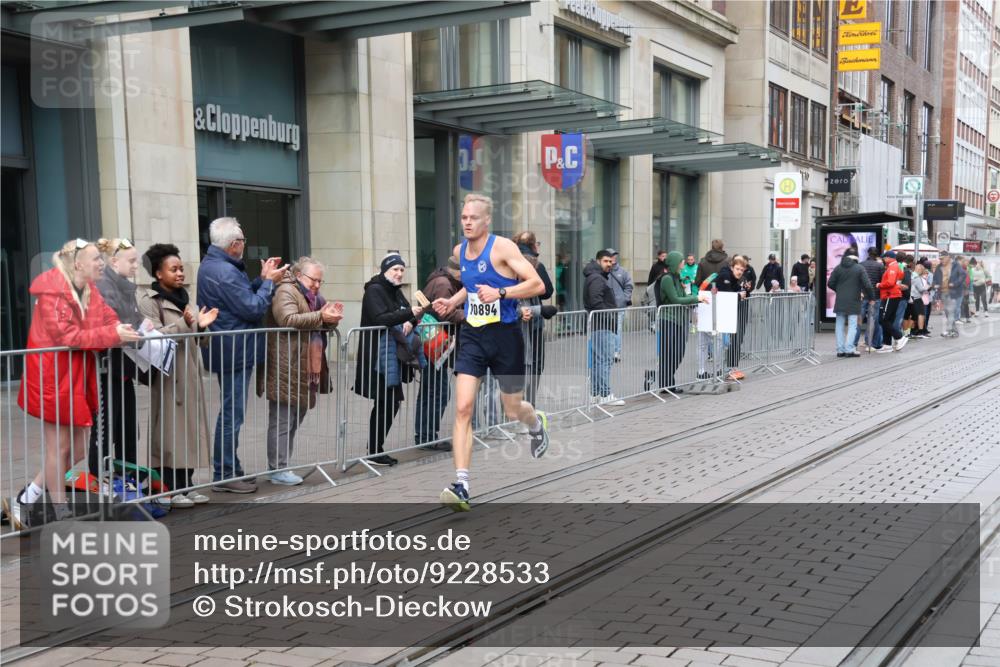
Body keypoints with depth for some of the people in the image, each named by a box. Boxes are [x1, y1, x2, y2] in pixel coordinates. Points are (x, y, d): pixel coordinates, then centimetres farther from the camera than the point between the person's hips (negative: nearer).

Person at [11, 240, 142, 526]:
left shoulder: (91, 291, 10)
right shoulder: (53, 292, -17)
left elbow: (108, 320, 7)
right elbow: (67, 336, -24)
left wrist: (123, 330, -14)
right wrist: (113, 334, -26)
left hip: (79, 377, 9)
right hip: (53, 376, -9)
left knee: (79, 446, 11)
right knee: (58, 446, 2)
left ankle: (30, 498, 25)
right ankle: (59, 511, 15)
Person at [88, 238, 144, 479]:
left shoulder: (126, 287, 13)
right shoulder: (101, 287, -14)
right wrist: (135, 335, -23)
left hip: (124, 369, 9)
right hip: (106, 369, -9)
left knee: (129, 431, 13)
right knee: (104, 431, 0)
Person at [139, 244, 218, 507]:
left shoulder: (184, 298, 18)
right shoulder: (148, 301, -5)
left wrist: (201, 327, 0)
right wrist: (184, 324, -27)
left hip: (189, 374, 7)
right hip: (167, 375, -7)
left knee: (190, 428, 8)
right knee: (168, 430, -4)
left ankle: (186, 486, 15)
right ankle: (168, 490, 2)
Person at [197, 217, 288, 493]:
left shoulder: (211, 264, 13)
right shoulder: (225, 271, -20)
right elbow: (253, 309, -19)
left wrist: (263, 279, 9)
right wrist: (269, 282, -6)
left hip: (227, 349, 11)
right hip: (235, 350, -11)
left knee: (231, 411, 17)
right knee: (232, 413, -4)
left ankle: (230, 469, 25)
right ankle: (224, 475, 2)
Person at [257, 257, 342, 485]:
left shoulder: (313, 296, 22)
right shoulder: (285, 292, -9)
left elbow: (321, 325, 27)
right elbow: (288, 319, -25)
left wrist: (332, 317, 5)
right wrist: (320, 316, -27)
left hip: (306, 372, 10)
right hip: (286, 370, -10)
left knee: (294, 421, 12)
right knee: (282, 421, -5)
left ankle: (281, 466, 20)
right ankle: (278, 470, 0)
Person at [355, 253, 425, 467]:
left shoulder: (396, 291, 17)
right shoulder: (374, 290, -9)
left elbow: (407, 313, 17)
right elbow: (380, 319, -21)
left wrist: (411, 321, -6)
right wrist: (409, 313, -29)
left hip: (393, 356, 8)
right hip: (379, 356, -8)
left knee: (390, 403, 8)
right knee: (386, 403, -8)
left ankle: (375, 449, 15)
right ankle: (374, 452, 1)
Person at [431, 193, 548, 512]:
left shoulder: (502, 247, -13)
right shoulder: (460, 250, 8)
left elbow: (537, 284, -18)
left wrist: (500, 292, -29)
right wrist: (453, 302, 10)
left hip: (505, 335, -4)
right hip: (473, 336, 4)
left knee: (513, 410, 11)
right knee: (463, 408, -12)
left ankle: (537, 423, 50)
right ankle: (462, 486, -13)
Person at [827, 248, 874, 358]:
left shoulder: (838, 268, 3)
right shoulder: (859, 268, -5)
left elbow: (830, 284, 4)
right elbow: (867, 285, -9)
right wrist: (871, 297, 3)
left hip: (840, 301, 3)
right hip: (853, 302, -3)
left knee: (840, 325, 8)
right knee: (852, 325, 1)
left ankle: (840, 350, 8)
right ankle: (849, 349, -6)